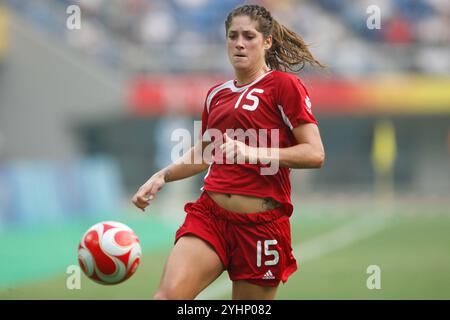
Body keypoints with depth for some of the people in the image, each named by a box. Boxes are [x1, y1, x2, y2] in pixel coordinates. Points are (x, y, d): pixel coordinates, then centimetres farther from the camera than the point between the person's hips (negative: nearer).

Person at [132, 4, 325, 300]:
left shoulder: (283, 85, -2)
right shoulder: (217, 94, 17)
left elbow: (315, 154, -10)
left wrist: (253, 153, -20)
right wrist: (162, 177, 16)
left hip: (260, 222, -4)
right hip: (210, 214, 4)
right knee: (169, 294, -19)